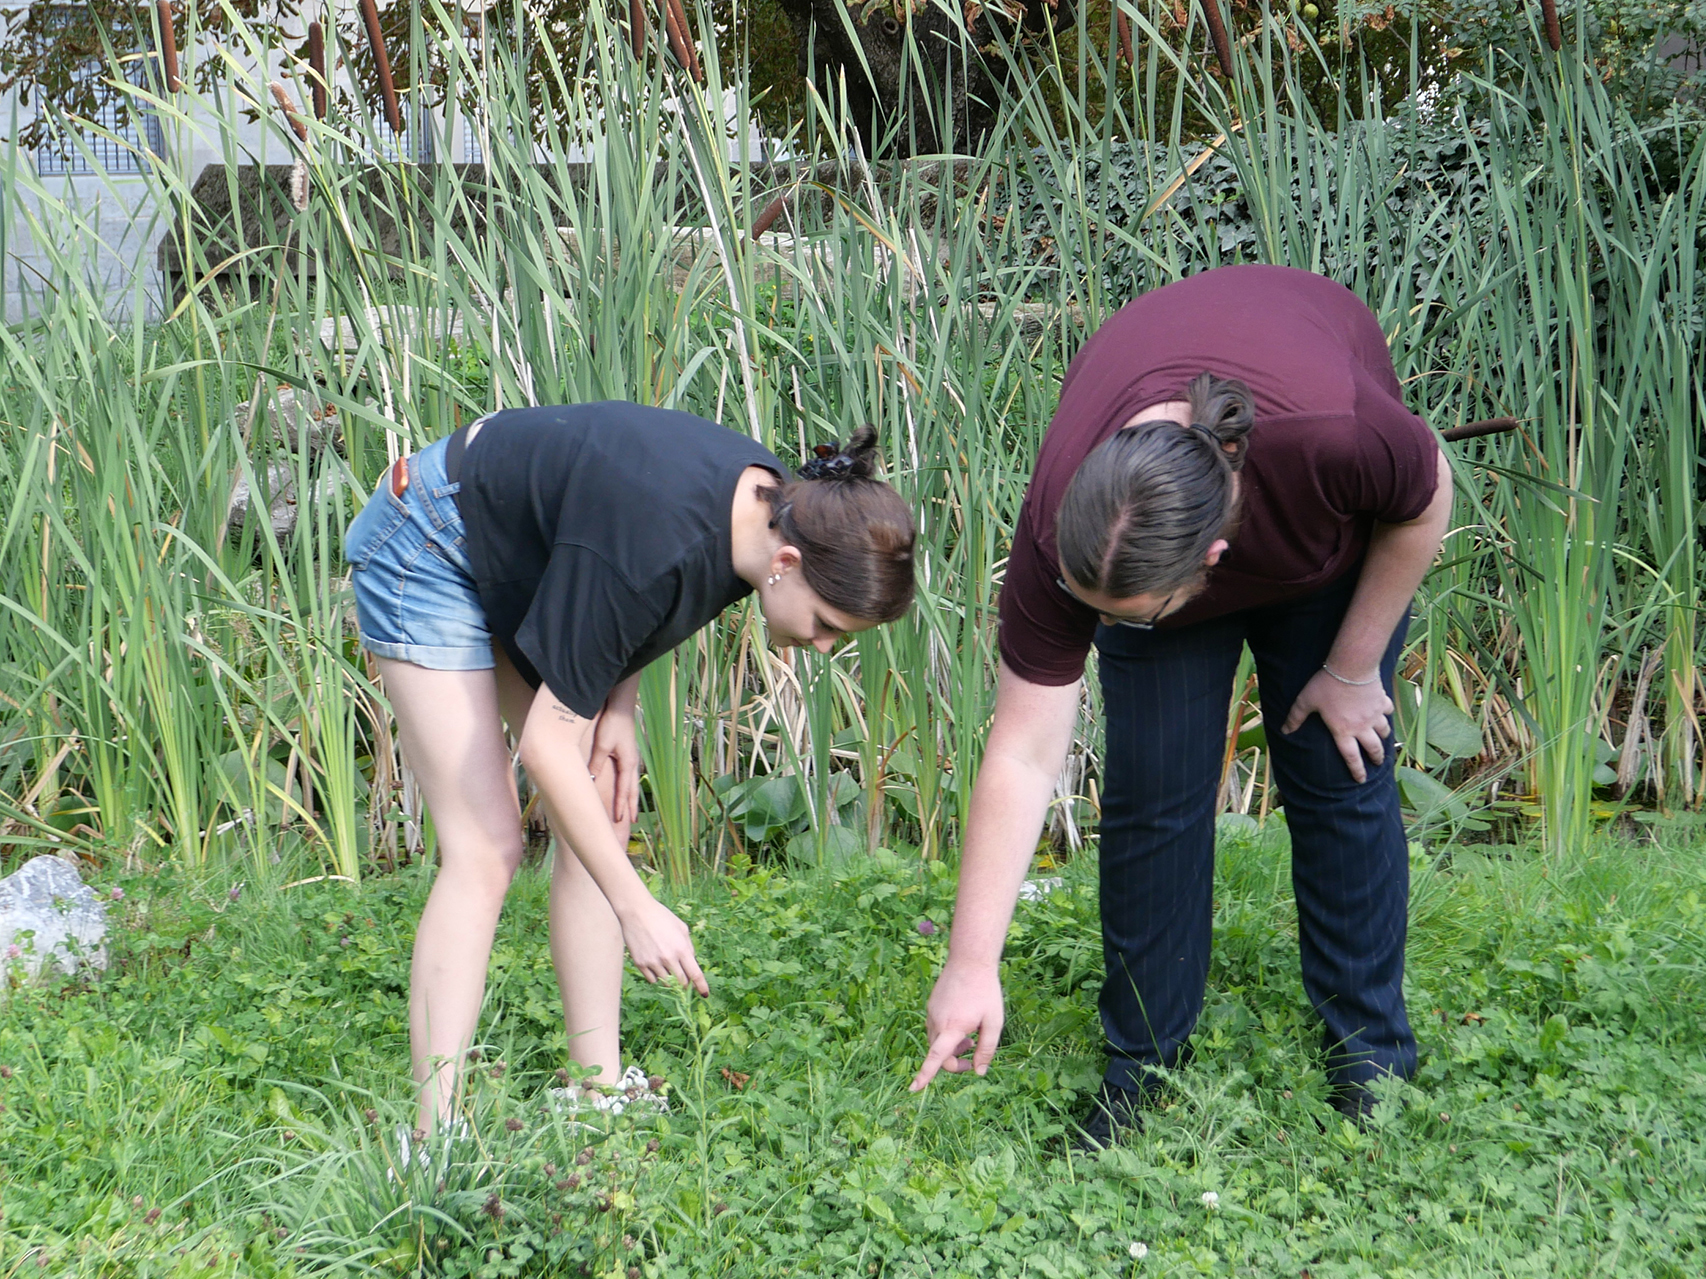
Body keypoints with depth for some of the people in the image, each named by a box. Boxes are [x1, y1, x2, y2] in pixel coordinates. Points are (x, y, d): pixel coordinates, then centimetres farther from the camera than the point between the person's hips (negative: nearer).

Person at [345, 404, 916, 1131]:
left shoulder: (777, 503, -16)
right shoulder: (652, 547, -39)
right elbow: (547, 743, -31)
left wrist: (619, 704, -8)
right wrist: (637, 910, -28)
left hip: (522, 565, 9)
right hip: (428, 553, -8)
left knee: (599, 824, 1)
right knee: (486, 847, -15)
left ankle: (601, 1097, 6)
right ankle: (435, 1141, -14)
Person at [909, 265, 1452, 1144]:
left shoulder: (1337, 436, -47)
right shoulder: (1058, 533, -39)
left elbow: (1426, 503, -20)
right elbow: (1021, 758, -31)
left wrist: (1353, 669, -13)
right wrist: (971, 969, -31)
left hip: (1329, 532, 0)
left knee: (1341, 775, -2)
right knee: (1152, 791, -7)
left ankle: (1371, 1055, 14)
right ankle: (1142, 1064, 9)